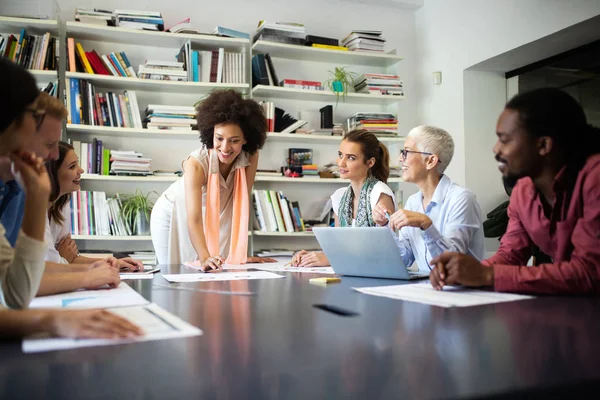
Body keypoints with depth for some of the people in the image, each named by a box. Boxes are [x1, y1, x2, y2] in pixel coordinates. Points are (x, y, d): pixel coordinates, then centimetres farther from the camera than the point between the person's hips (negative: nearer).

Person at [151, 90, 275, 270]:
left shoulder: (250, 157, -23)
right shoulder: (196, 164, -34)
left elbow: (242, 205, -19)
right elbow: (193, 220, -42)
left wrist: (240, 253, -25)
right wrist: (205, 258, -59)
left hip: (217, 218, 3)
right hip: (174, 217, -3)